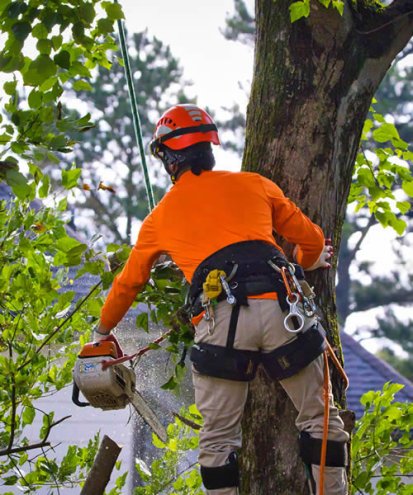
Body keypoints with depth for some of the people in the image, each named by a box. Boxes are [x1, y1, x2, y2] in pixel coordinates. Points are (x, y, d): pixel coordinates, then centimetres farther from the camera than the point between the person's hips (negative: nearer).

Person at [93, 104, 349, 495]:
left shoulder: (161, 216, 21)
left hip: (220, 322, 0)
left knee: (218, 439, 8)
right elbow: (311, 240, 28)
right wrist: (311, 261, 52)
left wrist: (102, 331, 51)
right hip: (281, 309, 1)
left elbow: (128, 283, 34)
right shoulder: (253, 185, 20)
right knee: (319, 419, 11)